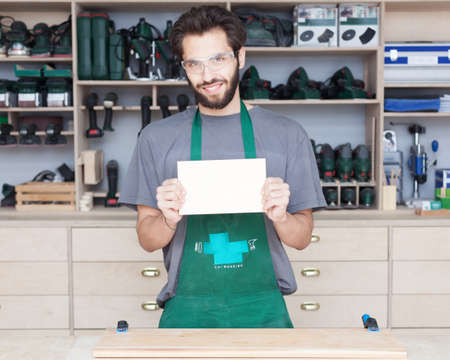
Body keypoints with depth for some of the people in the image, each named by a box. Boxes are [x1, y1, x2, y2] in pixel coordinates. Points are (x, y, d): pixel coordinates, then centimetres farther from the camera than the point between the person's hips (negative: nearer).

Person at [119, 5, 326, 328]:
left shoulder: (288, 135, 6)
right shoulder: (157, 138, 6)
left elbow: (302, 238, 7)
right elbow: (148, 240, 8)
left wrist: (280, 216, -13)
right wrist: (169, 220, -13)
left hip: (263, 310, 1)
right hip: (186, 310, 0)